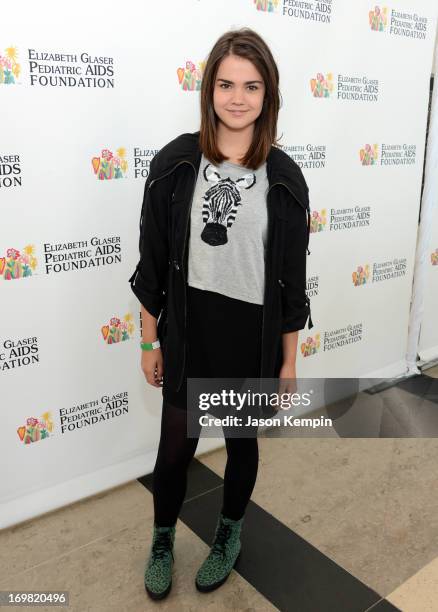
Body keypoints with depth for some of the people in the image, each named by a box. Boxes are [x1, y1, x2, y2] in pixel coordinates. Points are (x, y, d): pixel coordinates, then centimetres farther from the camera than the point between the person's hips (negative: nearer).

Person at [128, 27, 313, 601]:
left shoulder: (284, 176, -6)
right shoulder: (175, 162, -7)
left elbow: (292, 278, -1)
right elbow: (153, 262, -1)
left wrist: (289, 361, 1)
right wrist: (150, 341, 1)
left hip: (253, 336, 0)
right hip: (187, 332, 0)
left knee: (242, 442, 19)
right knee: (176, 445, 15)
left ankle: (229, 535, 48)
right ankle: (163, 540, 45)